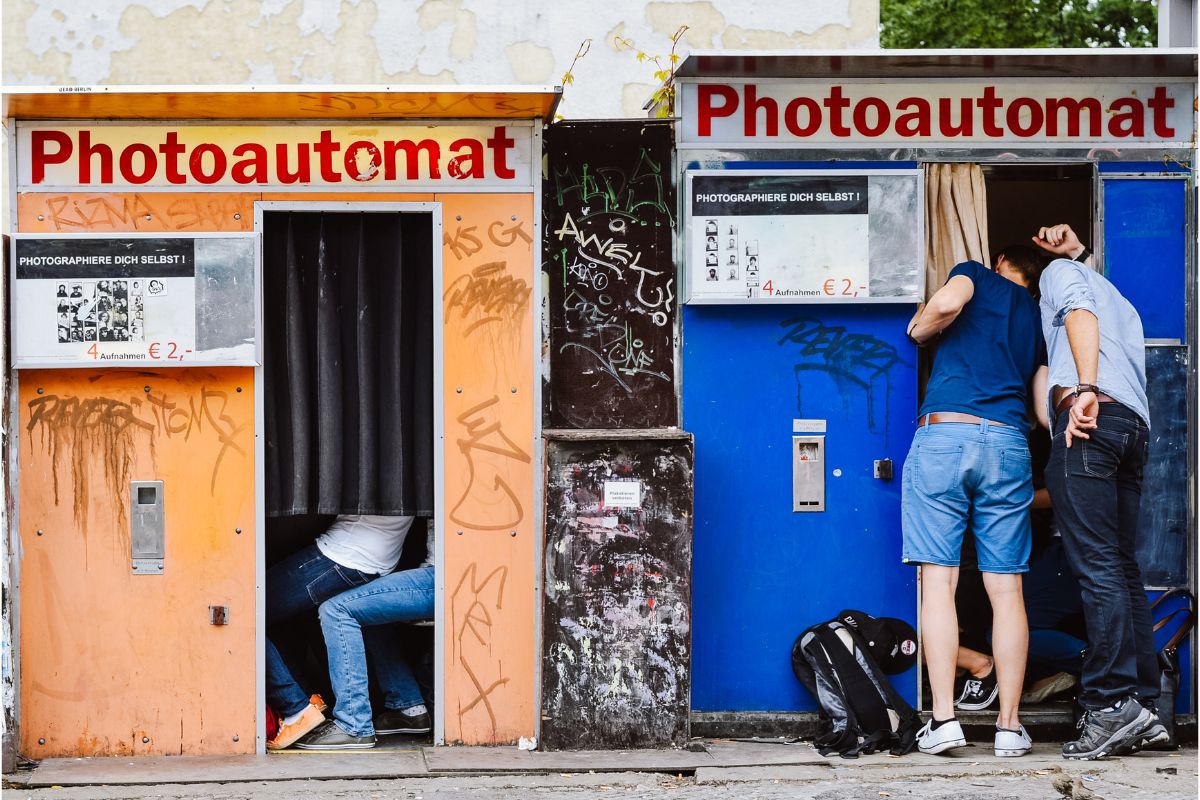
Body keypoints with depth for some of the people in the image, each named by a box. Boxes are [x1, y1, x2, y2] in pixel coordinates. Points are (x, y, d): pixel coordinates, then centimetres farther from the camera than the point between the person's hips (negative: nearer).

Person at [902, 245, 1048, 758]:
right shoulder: (1038, 318, 25)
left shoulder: (976, 274, 16)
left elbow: (949, 302, -8)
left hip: (944, 433, -3)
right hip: (1009, 444, 3)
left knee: (938, 580, -4)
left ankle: (943, 717, -11)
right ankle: (1009, 725, 2)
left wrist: (918, 329, 10)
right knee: (1006, 589, 4)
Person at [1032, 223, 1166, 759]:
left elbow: (1080, 312, -5)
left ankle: (1112, 703, -24)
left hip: (1091, 415, -8)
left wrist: (1086, 389, -20)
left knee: (1097, 564, -15)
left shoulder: (1060, 272, 14)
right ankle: (1143, 707, -3)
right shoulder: (1121, 302, 34)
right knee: (1122, 568, 5)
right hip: (1135, 426, 8)